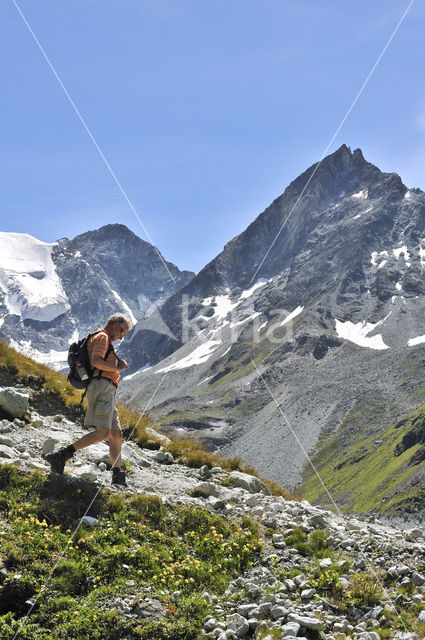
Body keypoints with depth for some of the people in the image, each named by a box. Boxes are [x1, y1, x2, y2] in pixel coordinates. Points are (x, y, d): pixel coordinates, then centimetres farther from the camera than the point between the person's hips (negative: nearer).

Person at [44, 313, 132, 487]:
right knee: (103, 432, -24)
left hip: (107, 393, 11)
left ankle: (118, 478, 9)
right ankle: (61, 455, -26)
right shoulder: (102, 337, 0)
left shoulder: (106, 341, 31)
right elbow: (95, 361, -16)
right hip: (102, 387, -11)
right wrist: (117, 367, -5)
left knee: (116, 435, 8)